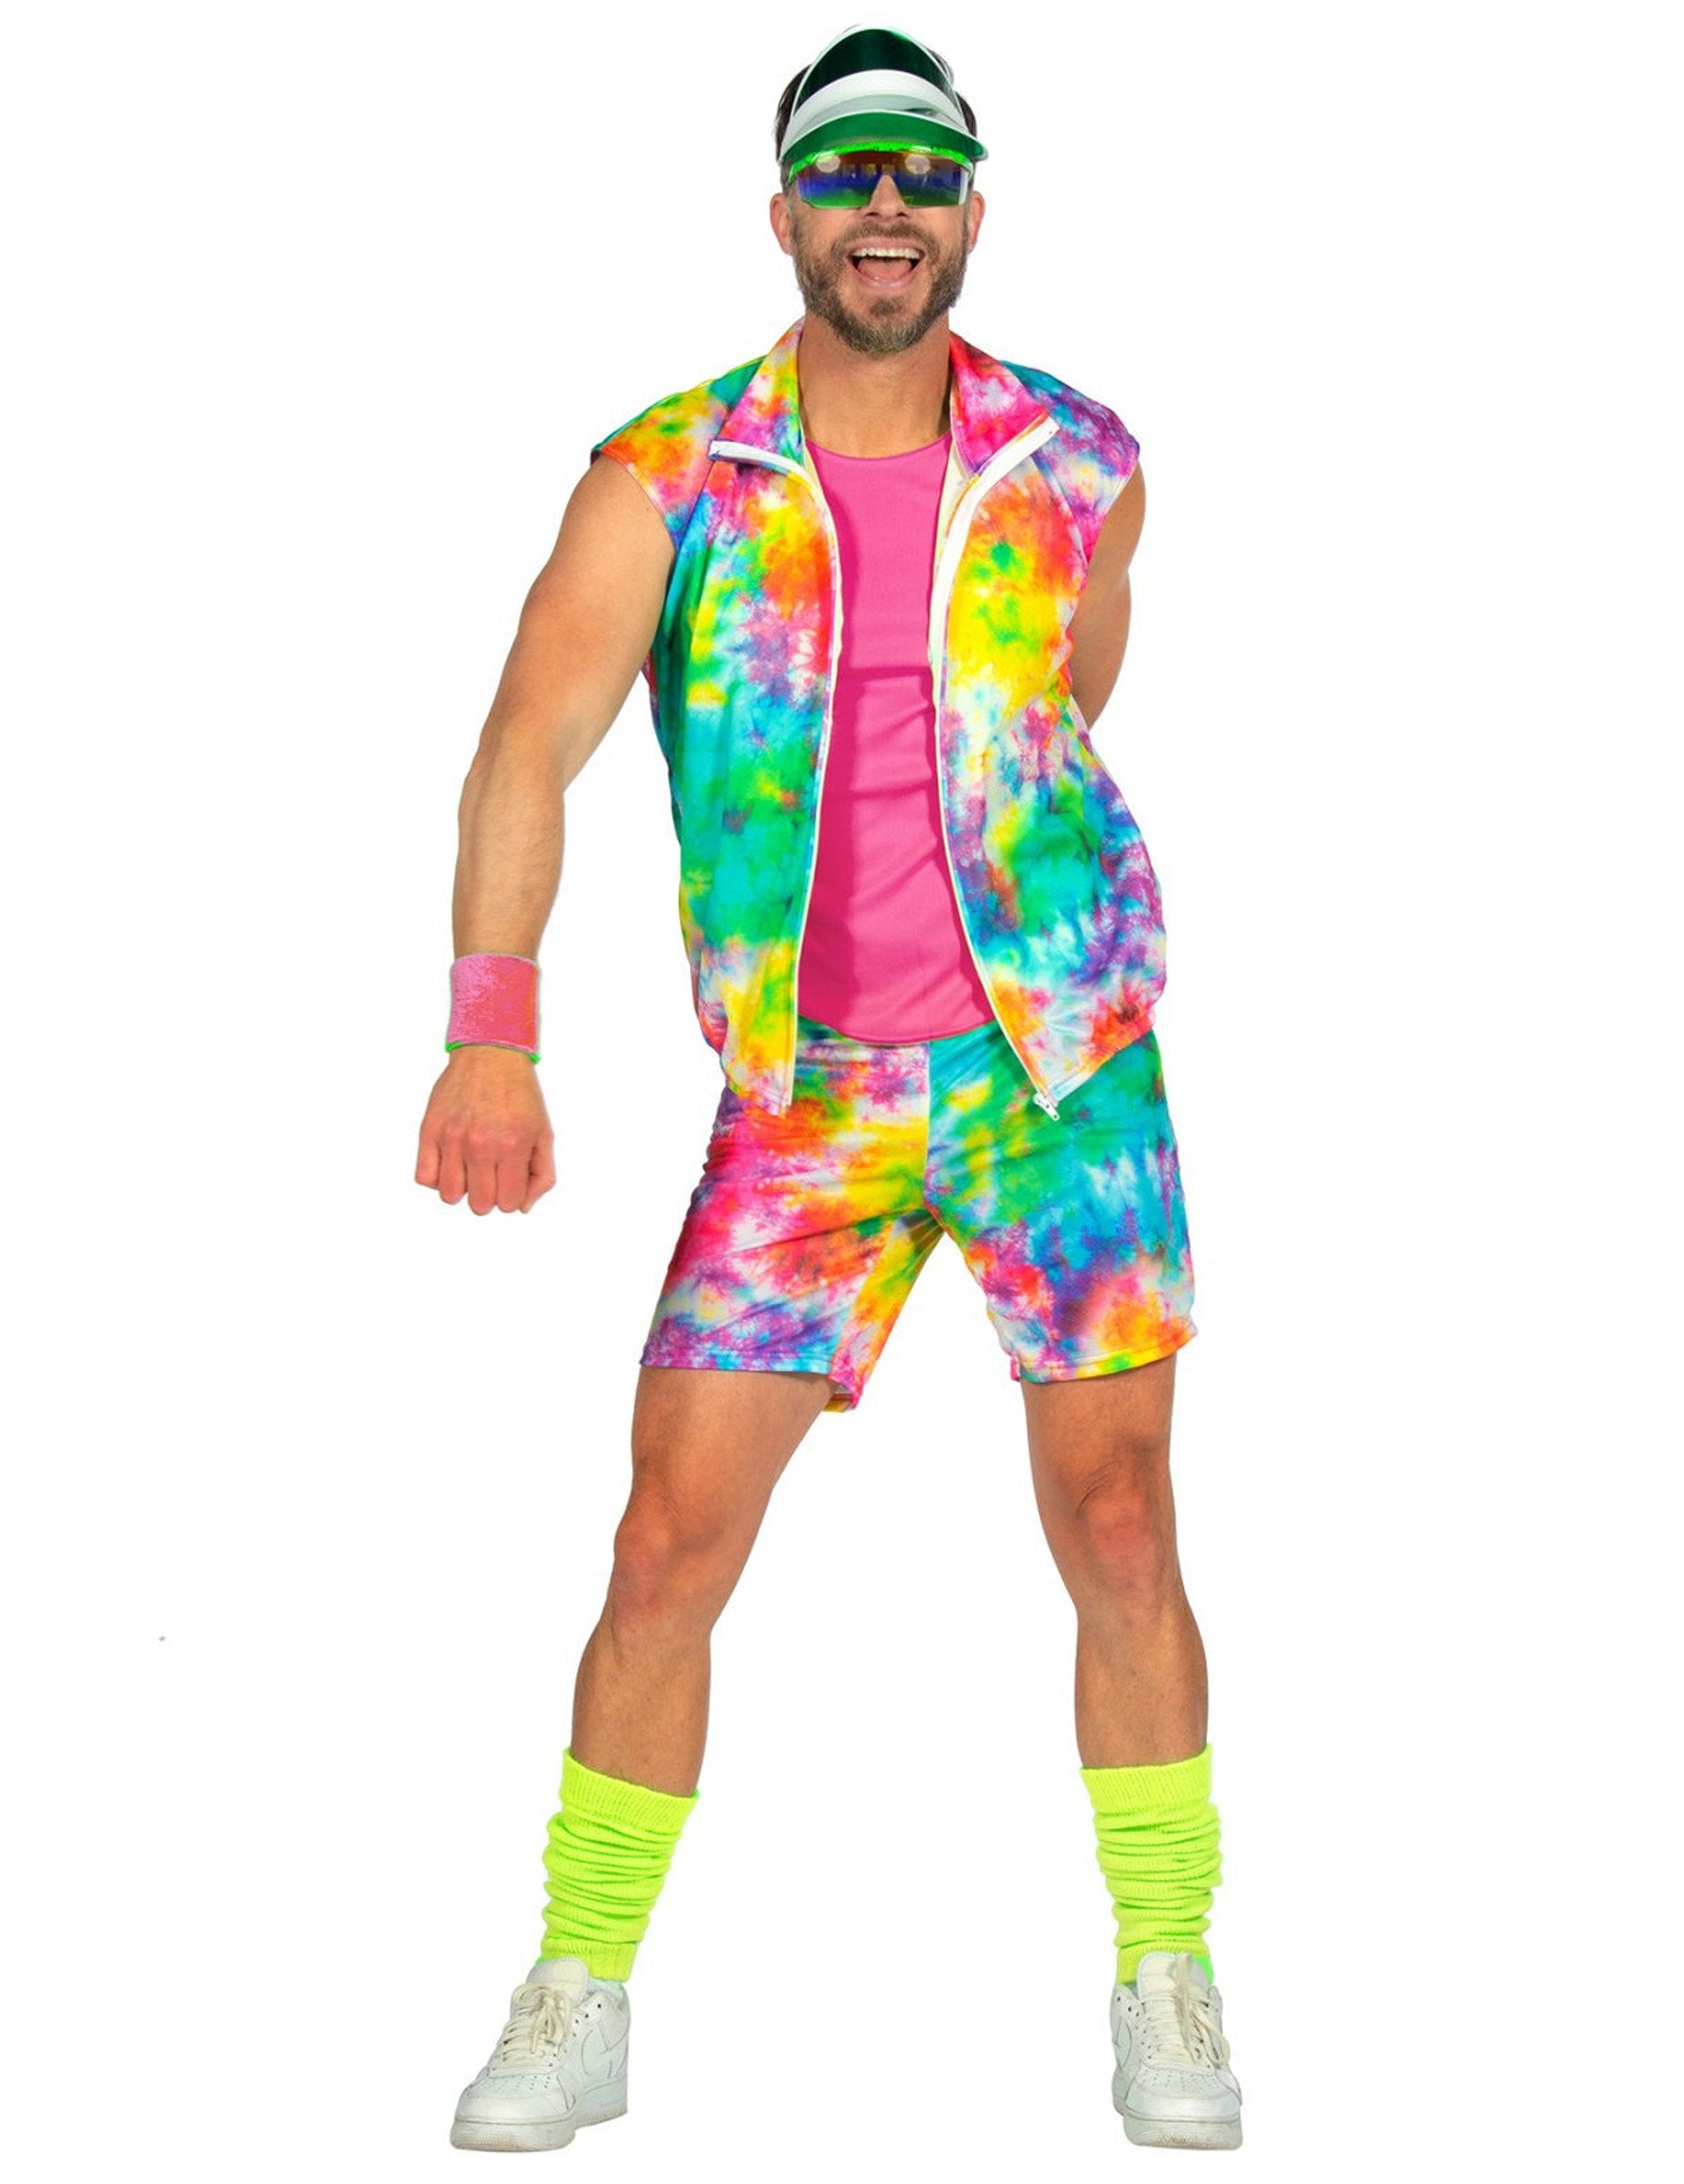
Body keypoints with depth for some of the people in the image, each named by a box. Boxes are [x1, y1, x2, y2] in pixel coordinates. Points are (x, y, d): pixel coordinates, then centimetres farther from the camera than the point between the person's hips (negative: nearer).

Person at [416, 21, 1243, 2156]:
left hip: (1060, 1058, 1)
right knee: (666, 1547, -2)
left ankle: (1167, 1984, 17)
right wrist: (491, 1038, -25)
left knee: (1116, 1532, -1)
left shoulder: (1077, 465, 2)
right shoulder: (664, 480, -3)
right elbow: (531, 743, -13)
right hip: (801, 1096, 0)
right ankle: (576, 1998, 15)